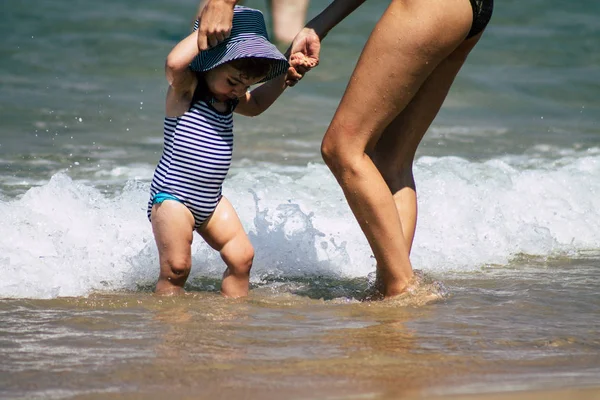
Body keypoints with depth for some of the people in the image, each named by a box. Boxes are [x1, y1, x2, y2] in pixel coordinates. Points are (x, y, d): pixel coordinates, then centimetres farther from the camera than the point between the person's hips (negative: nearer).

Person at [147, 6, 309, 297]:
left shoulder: (231, 98, 10)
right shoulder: (185, 89, -13)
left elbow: (255, 104, 34)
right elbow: (175, 62, -37)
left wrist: (282, 78, 20)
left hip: (210, 201, 8)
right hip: (172, 197, -8)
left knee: (241, 256, 1)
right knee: (176, 267, -13)